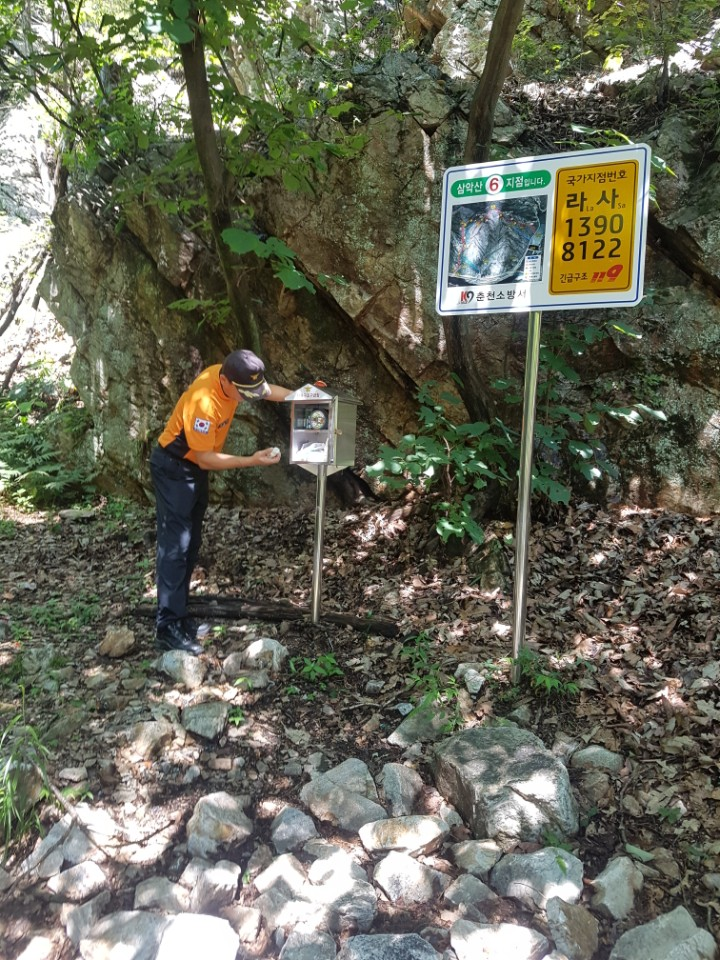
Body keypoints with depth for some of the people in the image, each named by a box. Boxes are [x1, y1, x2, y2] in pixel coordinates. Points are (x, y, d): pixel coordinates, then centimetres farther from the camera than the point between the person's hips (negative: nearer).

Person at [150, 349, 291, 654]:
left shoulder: (231, 378, -9)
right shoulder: (203, 403, -33)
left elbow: (266, 389, 9)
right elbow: (206, 458, -27)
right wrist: (251, 461, -29)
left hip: (196, 467, 9)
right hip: (173, 468, -9)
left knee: (191, 543, 11)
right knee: (175, 545, -13)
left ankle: (179, 614, 19)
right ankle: (167, 628, -11)